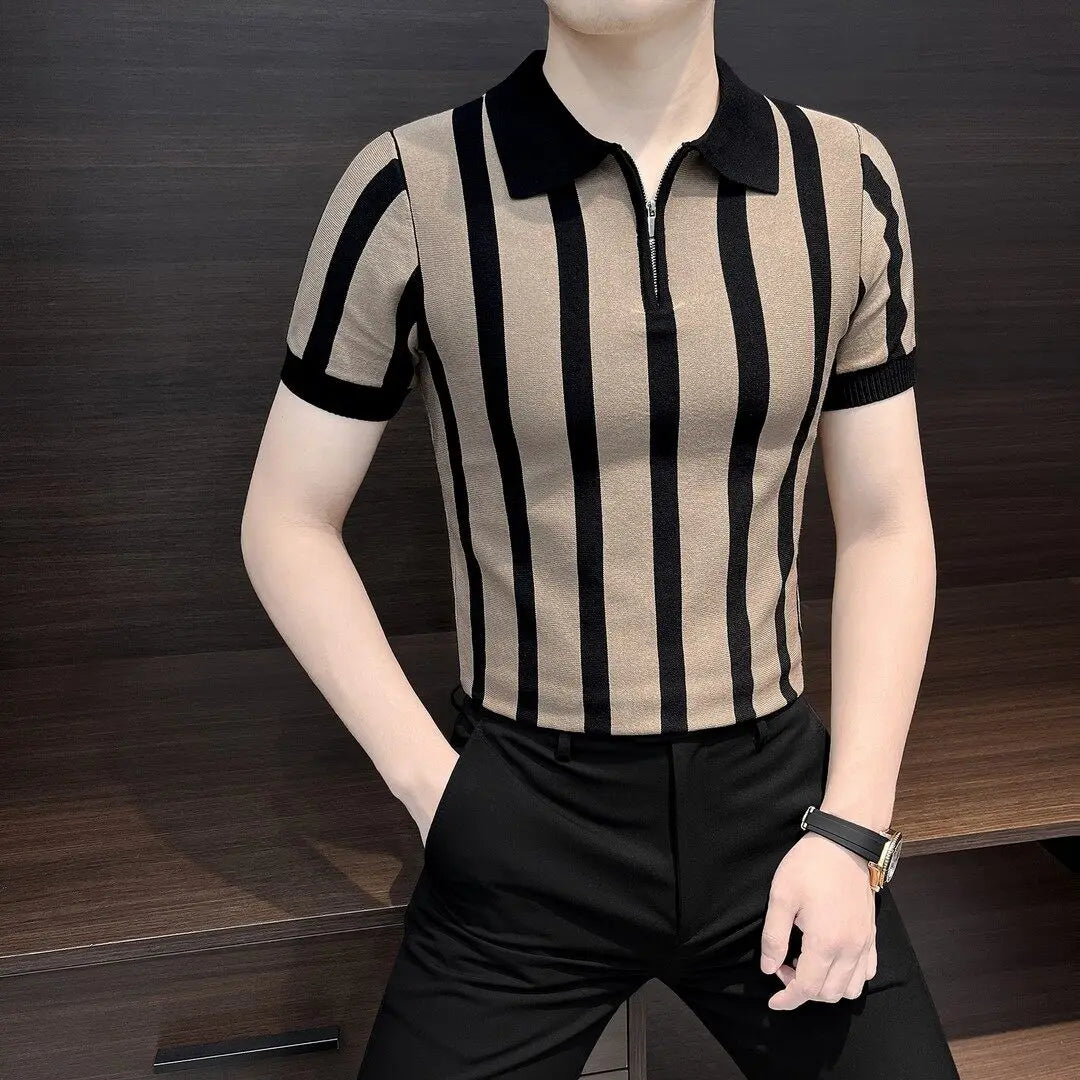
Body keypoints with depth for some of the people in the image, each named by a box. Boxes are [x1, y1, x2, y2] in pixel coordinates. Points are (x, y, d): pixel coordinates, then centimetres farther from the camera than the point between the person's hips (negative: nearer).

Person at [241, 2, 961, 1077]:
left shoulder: (845, 180, -3)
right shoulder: (411, 192, -11)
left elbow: (885, 524, 1)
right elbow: (286, 524, -3)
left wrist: (853, 832, -5)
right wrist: (430, 786, -8)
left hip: (777, 800, 3)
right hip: (526, 833, -1)